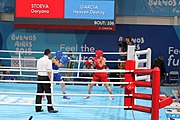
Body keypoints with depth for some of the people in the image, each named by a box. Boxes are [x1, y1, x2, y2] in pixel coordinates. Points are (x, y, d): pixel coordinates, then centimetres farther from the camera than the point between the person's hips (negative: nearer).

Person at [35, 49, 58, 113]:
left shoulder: (39, 60, 10)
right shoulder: (48, 61, -11)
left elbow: (37, 70, 14)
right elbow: (49, 71, -16)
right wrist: (51, 80, -15)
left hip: (39, 77, 7)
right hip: (45, 78, -7)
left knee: (39, 93, 10)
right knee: (48, 94, -1)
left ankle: (38, 108, 14)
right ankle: (50, 109, 1)